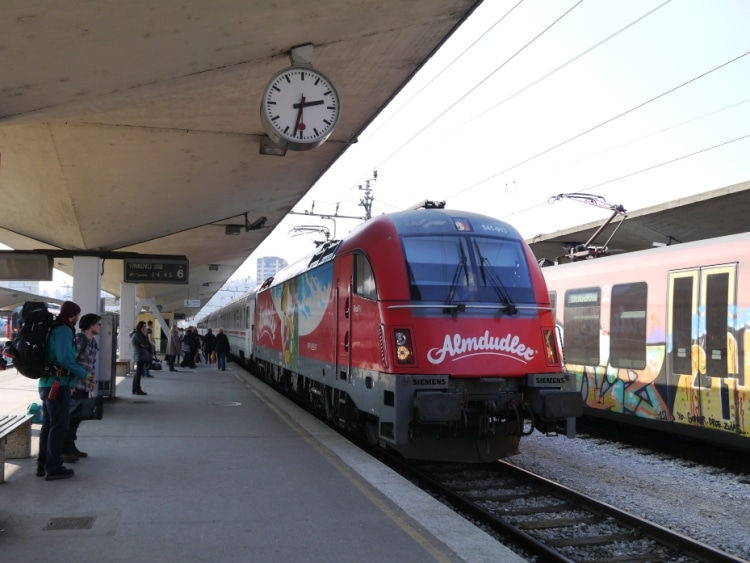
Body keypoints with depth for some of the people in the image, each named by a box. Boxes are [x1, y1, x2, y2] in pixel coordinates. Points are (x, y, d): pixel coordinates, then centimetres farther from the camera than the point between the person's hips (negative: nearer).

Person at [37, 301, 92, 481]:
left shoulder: (53, 329, 15)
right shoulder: (64, 330, -15)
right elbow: (65, 358, -25)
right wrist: (84, 375, -16)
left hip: (47, 383, 10)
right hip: (58, 384, -10)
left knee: (48, 425, 16)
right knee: (59, 426, -4)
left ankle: (43, 465, 22)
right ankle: (53, 468, 0)